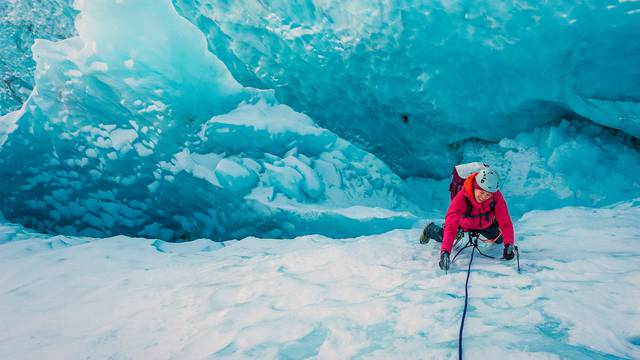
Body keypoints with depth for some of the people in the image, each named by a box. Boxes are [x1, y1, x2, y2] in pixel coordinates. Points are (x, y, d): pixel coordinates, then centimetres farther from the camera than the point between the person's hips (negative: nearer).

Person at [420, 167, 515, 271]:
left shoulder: (497, 196, -37)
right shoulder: (461, 198, -44)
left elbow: (505, 221, -36)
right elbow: (451, 226, -51)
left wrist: (508, 244, -51)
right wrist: (445, 251, -61)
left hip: (487, 225, 2)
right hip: (465, 224, -2)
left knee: (499, 240, 18)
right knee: (444, 238, 9)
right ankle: (430, 229, 41)